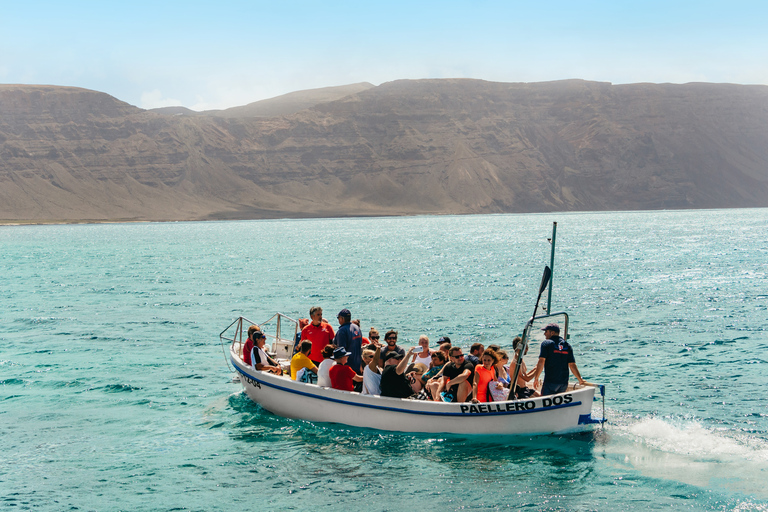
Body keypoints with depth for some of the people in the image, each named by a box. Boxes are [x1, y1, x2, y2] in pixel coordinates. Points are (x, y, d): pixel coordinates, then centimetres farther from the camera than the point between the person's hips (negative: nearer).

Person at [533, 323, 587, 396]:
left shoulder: (546, 343, -4)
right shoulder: (567, 345, 11)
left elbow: (541, 362, -14)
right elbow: (572, 365, 6)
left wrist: (536, 378, -9)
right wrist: (580, 380, 13)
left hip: (550, 382, -6)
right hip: (564, 383, 6)